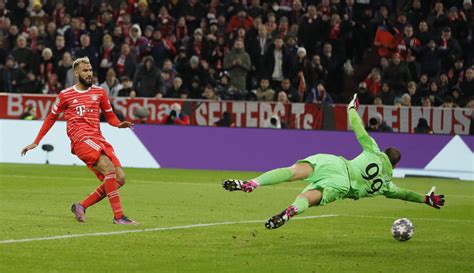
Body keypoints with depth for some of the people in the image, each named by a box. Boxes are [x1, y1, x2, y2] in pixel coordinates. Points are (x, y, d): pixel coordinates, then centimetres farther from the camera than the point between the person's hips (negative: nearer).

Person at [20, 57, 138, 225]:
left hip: (98, 139, 5)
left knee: (119, 178, -7)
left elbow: (109, 115, 24)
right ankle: (118, 216, -28)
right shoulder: (65, 95, 7)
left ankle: (81, 206, 6)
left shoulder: (99, 92, 16)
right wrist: (36, 142, 19)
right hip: (81, 139, -5)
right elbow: (51, 118, 19)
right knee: (109, 168, -27)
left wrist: (119, 124, 0)